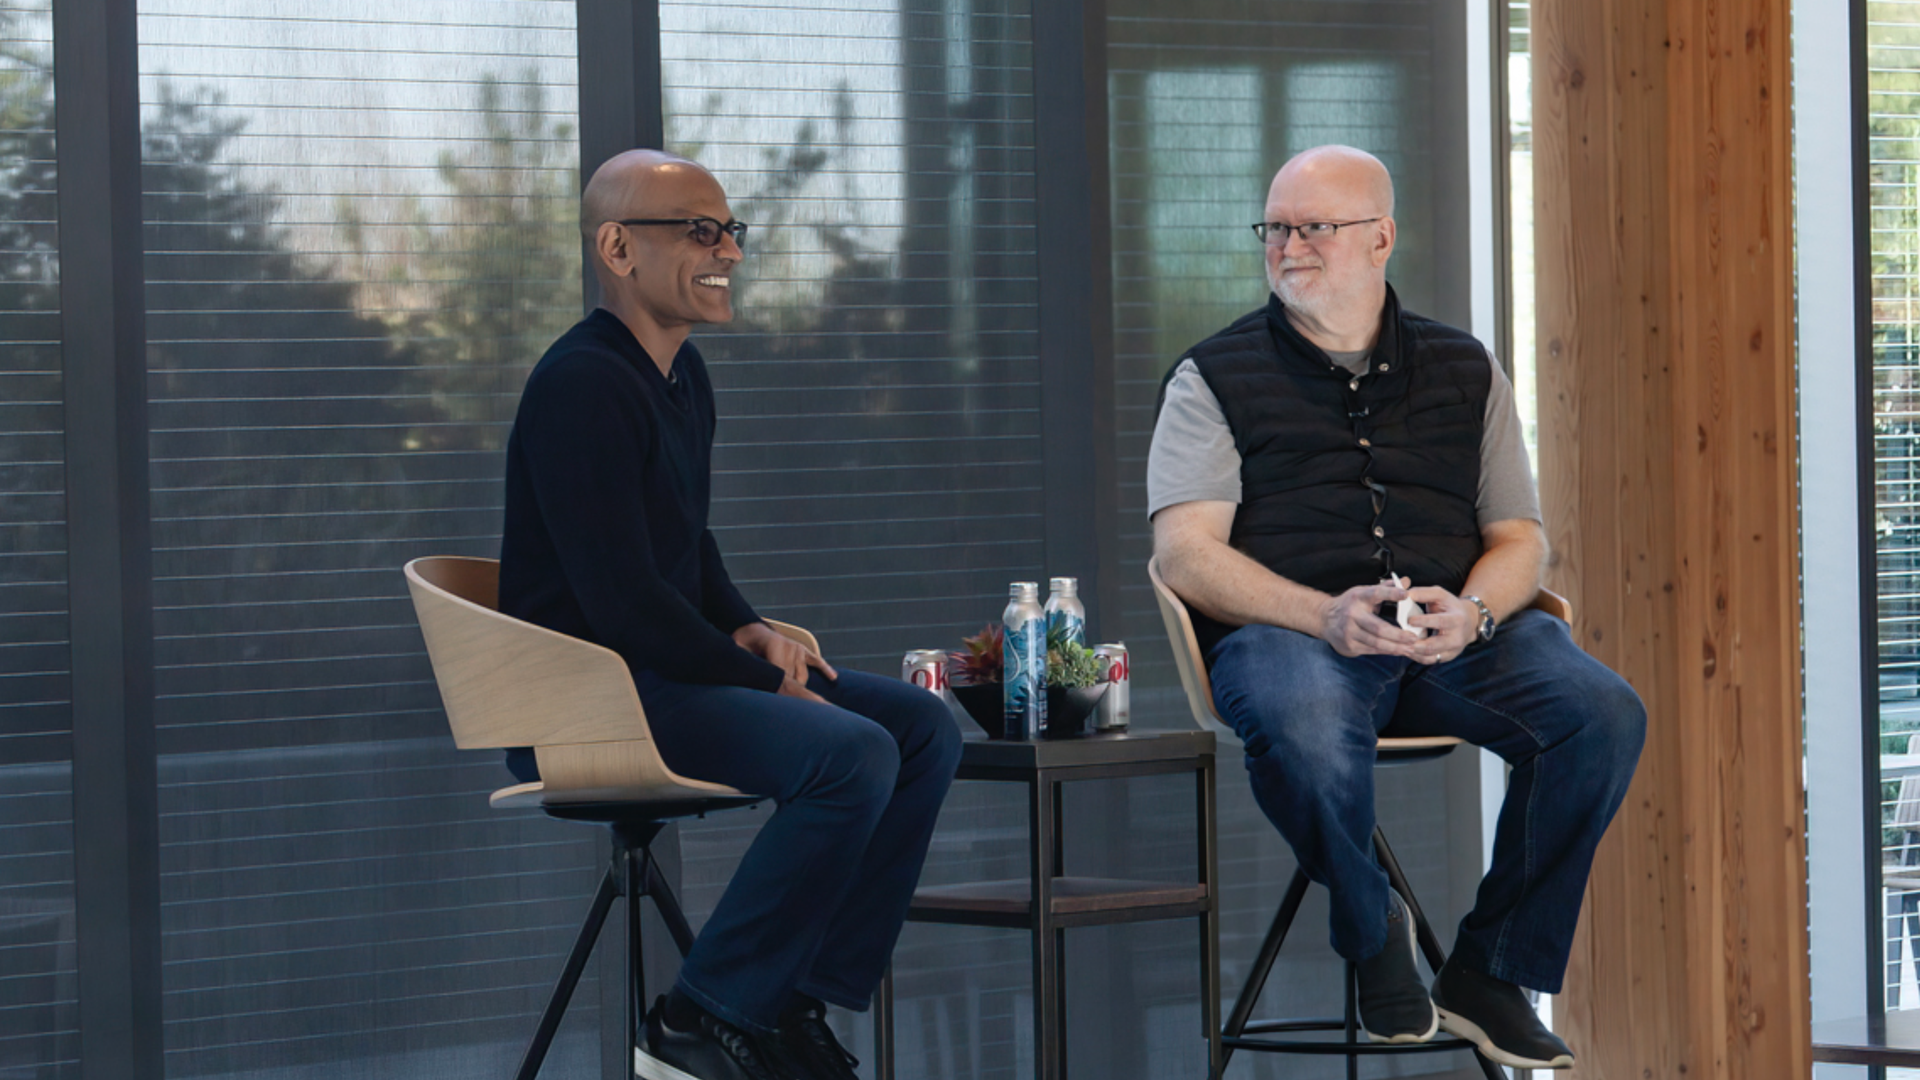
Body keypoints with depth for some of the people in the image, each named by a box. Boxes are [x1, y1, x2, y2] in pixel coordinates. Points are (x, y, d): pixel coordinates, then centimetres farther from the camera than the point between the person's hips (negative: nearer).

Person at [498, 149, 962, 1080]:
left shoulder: (682, 374, 14)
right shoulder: (584, 384, -18)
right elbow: (622, 599, -22)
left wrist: (746, 630, 7)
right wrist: (764, 683, -14)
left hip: (667, 667, 10)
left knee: (924, 726, 2)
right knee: (851, 753, -26)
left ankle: (800, 1004, 0)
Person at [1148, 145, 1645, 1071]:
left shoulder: (1463, 371, 20)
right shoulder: (1217, 376, 11)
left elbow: (1520, 537, 17)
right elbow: (1187, 551, -1)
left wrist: (1471, 611, -9)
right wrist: (1324, 615, -19)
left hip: (1454, 636, 3)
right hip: (1287, 627, -3)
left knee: (1605, 715, -25)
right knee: (1304, 725, -40)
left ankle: (1489, 972, -10)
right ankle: (1371, 932, -9)